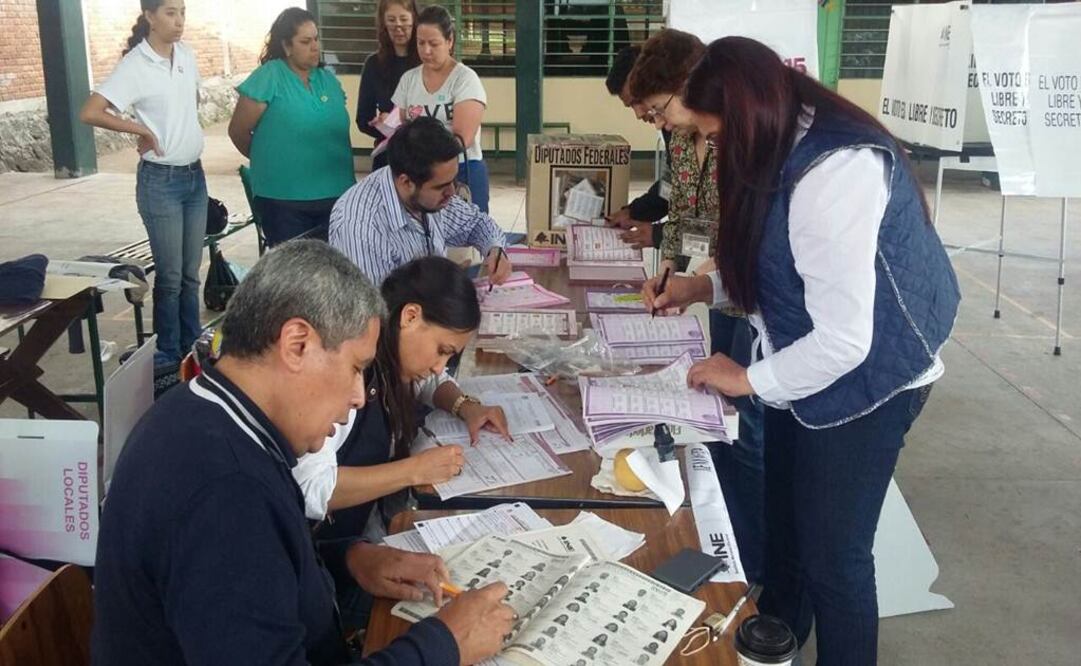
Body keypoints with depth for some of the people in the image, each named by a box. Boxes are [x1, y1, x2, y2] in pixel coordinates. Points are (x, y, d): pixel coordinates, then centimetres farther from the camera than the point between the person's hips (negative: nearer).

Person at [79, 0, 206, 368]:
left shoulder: (187, 55, 5)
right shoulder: (135, 65, -14)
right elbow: (89, 113, -21)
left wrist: (182, 129, 9)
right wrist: (143, 130, -15)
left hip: (195, 175, 6)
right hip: (161, 180, -6)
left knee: (190, 273, 13)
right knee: (170, 276, 1)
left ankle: (193, 349, 23)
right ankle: (169, 355, 15)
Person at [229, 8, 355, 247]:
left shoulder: (328, 79, 9)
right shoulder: (268, 77, -9)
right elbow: (238, 131, -5)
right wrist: (271, 161, 7)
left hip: (335, 195, 5)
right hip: (283, 199, -5)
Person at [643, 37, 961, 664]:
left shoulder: (836, 172, -30)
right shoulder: (791, 148, 1)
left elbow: (844, 339, -31)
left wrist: (749, 379, -17)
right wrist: (703, 286, 3)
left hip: (864, 382, -9)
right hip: (805, 373, 9)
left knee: (832, 554, 6)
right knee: (783, 533, 23)